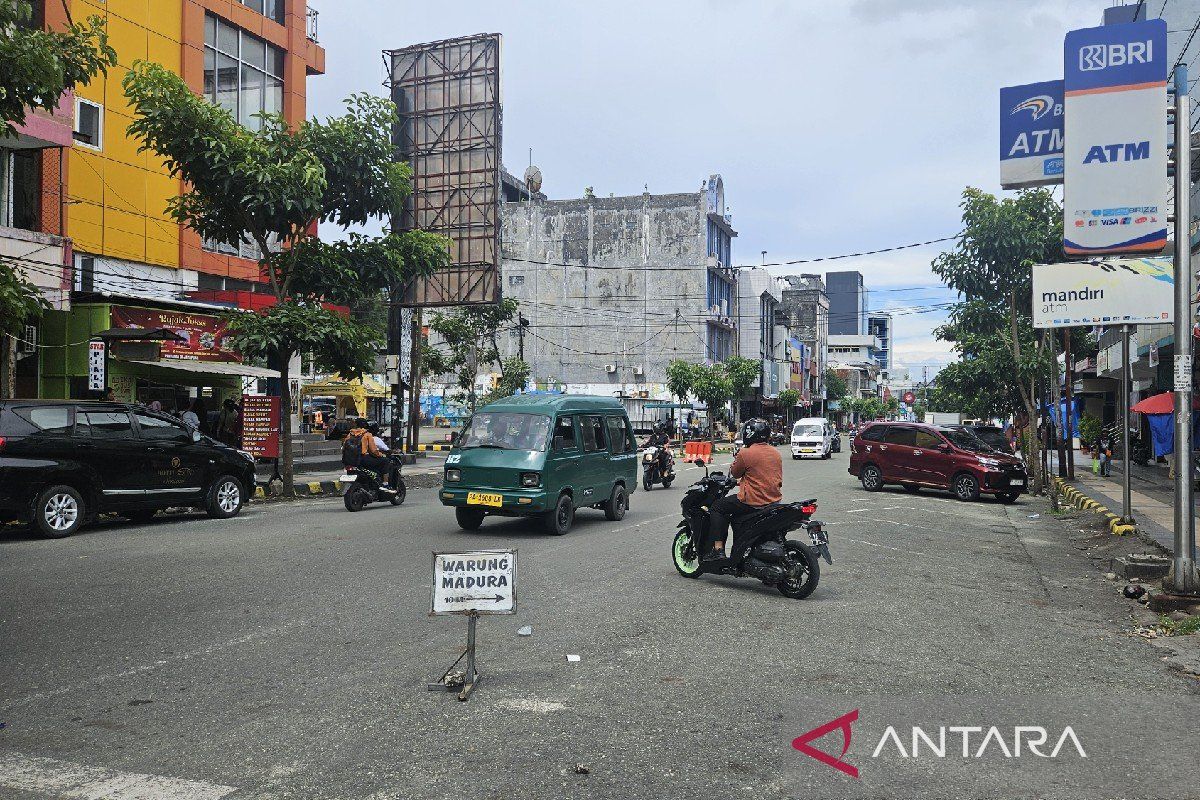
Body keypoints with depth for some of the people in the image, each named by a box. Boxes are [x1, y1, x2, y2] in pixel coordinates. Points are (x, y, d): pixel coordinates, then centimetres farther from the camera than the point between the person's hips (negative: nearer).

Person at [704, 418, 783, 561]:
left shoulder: (746, 453, -13)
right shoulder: (777, 454, 9)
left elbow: (734, 473, 1)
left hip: (753, 503, -8)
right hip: (775, 500, 8)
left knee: (717, 508, 6)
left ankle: (717, 549, -4)